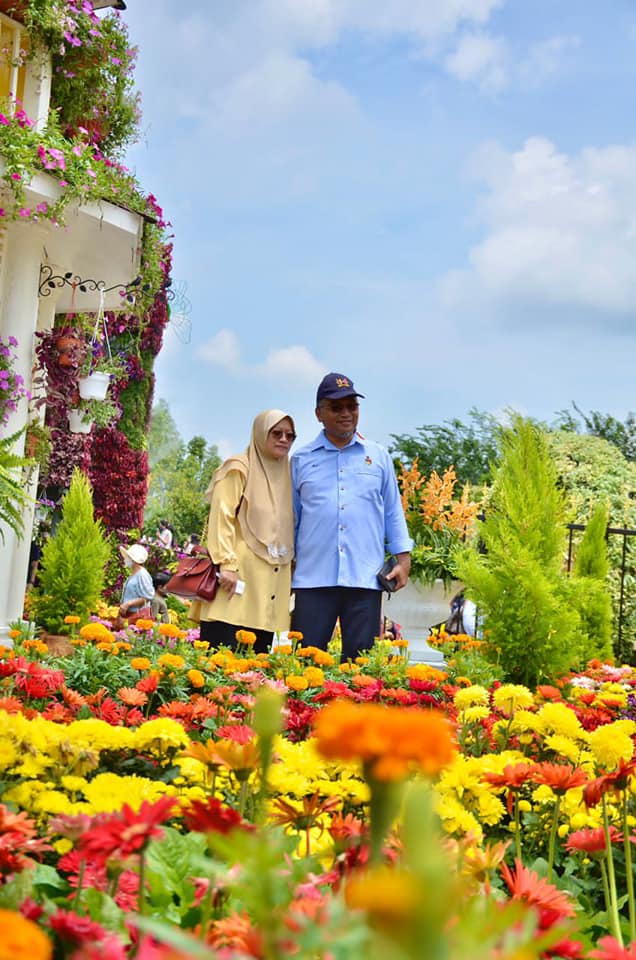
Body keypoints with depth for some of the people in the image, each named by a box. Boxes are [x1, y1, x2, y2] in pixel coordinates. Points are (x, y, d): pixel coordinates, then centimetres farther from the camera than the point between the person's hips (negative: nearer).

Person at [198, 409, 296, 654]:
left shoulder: (285, 475, 19)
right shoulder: (238, 469, 1)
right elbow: (221, 519, -8)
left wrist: (288, 566, 15)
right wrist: (227, 564, -18)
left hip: (271, 582, 6)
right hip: (238, 574, -6)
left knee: (258, 656, 2)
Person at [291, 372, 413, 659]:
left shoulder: (378, 456, 12)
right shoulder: (301, 460, 10)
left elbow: (393, 512, 15)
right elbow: (291, 517, 15)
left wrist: (403, 558, 6)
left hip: (365, 578, 1)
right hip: (313, 578, 0)